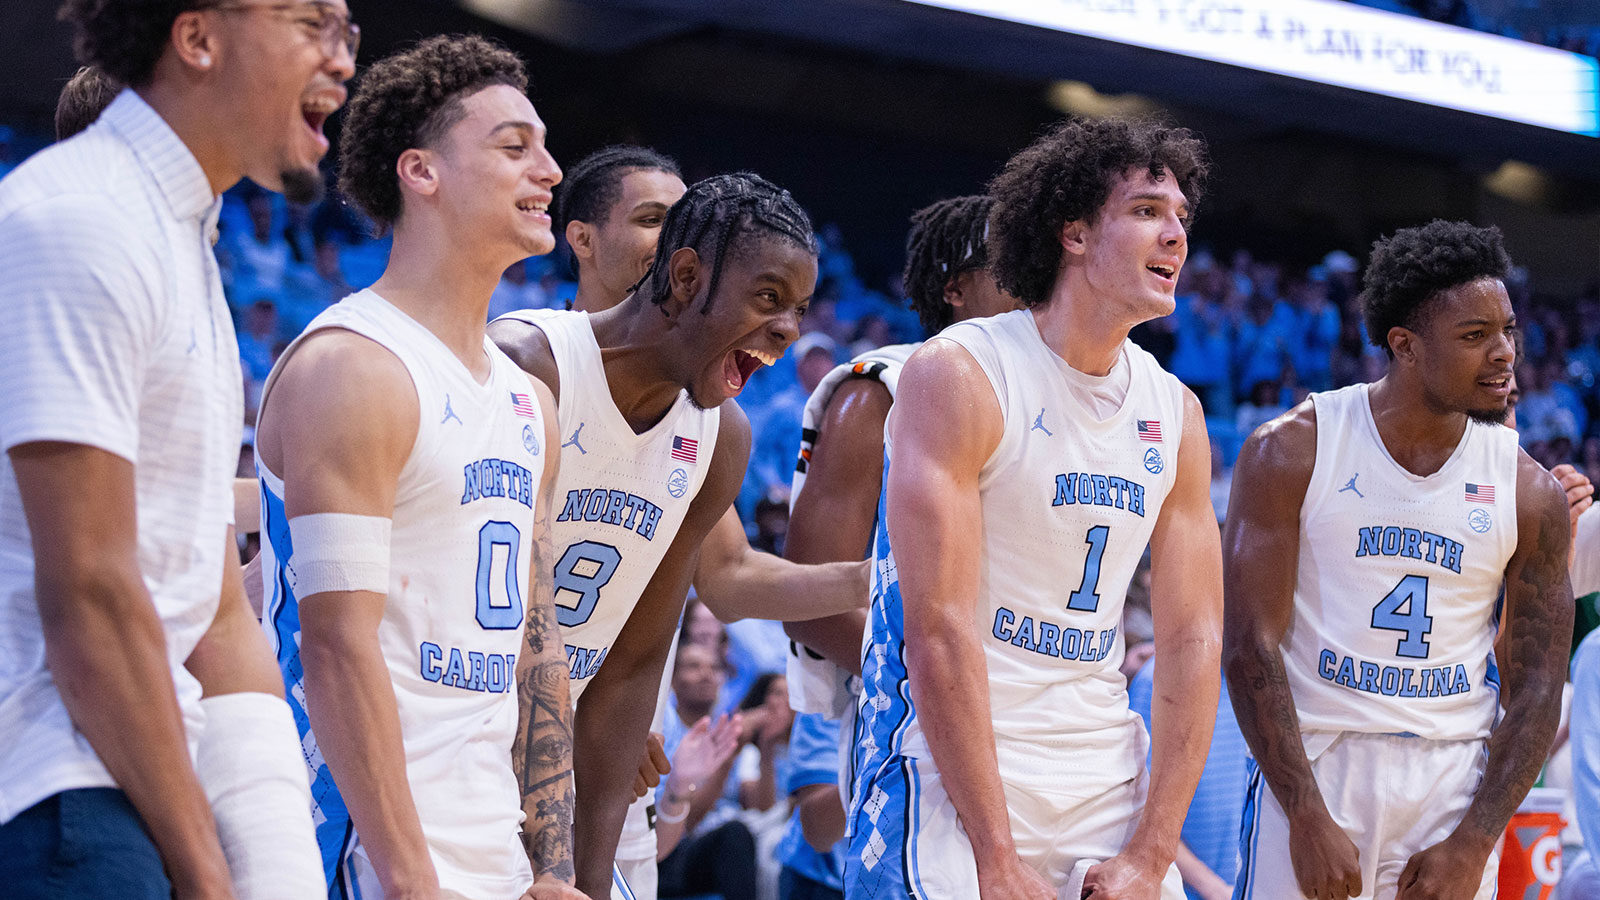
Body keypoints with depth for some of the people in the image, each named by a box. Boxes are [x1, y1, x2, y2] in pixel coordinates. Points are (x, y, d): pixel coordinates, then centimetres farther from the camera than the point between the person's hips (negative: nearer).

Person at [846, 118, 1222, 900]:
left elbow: (1193, 642, 6)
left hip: (1108, 790, 5)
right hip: (951, 778, -5)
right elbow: (940, 628, -16)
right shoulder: (959, 374, -10)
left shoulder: (1176, 414, 7)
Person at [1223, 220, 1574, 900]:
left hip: (1456, 785, 2)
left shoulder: (1530, 493, 2)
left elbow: (1536, 689, 4)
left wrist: (1472, 845, -6)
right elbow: (1251, 645, -9)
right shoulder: (1291, 453, -5)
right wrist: (1308, 819, -15)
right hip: (1310, 767, -2)